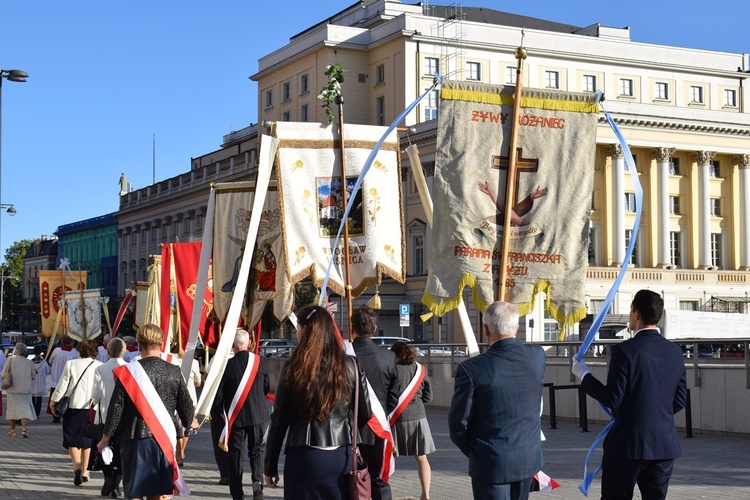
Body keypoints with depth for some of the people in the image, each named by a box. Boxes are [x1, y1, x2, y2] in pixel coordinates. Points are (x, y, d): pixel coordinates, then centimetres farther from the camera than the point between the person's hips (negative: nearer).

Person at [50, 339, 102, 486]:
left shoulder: (71, 364, -2)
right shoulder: (99, 366, 0)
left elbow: (63, 385, 0)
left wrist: (54, 401, 11)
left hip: (73, 406, -1)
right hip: (92, 407, 2)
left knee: (72, 440, 4)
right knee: (87, 439, 15)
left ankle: (77, 467, -17)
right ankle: (84, 471, 19)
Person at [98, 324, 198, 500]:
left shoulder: (129, 372, -9)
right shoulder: (174, 372, -2)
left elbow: (116, 406, -6)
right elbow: (186, 404, 7)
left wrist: (106, 436, 7)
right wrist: (189, 423, 29)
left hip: (135, 440, -2)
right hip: (164, 440, 3)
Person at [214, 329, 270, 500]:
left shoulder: (228, 365, -13)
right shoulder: (260, 361, -5)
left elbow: (218, 393, -7)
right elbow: (267, 388, 7)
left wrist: (222, 412, 10)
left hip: (235, 416, -2)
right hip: (258, 415, 2)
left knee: (235, 454, 9)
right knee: (256, 450, 13)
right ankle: (257, 481, -11)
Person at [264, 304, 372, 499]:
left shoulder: (293, 368, -6)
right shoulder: (350, 365, -1)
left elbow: (279, 420, -3)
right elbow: (364, 414, 5)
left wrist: (270, 466, 5)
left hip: (304, 458, -2)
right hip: (342, 457, 2)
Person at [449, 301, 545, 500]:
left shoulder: (472, 368, -18)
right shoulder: (537, 356, -6)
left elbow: (458, 423, -11)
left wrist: (473, 452, 8)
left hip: (491, 463, -5)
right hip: (529, 459, 5)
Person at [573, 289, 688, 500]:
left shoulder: (625, 350, -14)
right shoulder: (674, 352, 3)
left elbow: (612, 399, -14)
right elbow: (679, 400, 8)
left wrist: (584, 375, -2)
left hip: (628, 444, -5)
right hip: (665, 445, 5)